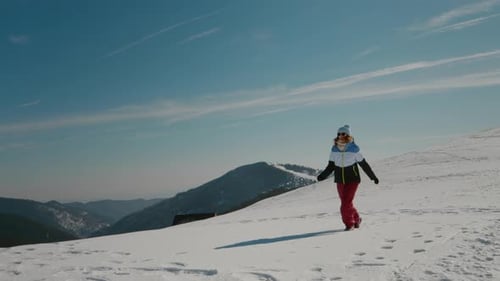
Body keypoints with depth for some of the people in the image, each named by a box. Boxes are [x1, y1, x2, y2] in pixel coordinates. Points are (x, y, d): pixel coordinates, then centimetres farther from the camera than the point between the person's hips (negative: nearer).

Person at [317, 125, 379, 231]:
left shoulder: (354, 149, -12)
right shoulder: (334, 149, -2)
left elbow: (363, 164, -2)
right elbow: (331, 165, 5)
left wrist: (373, 177, 5)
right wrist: (323, 175, -9)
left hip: (352, 180, -4)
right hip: (340, 181, 4)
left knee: (346, 203, -12)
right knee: (346, 203, 13)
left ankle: (349, 223, 9)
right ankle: (356, 219, 37)